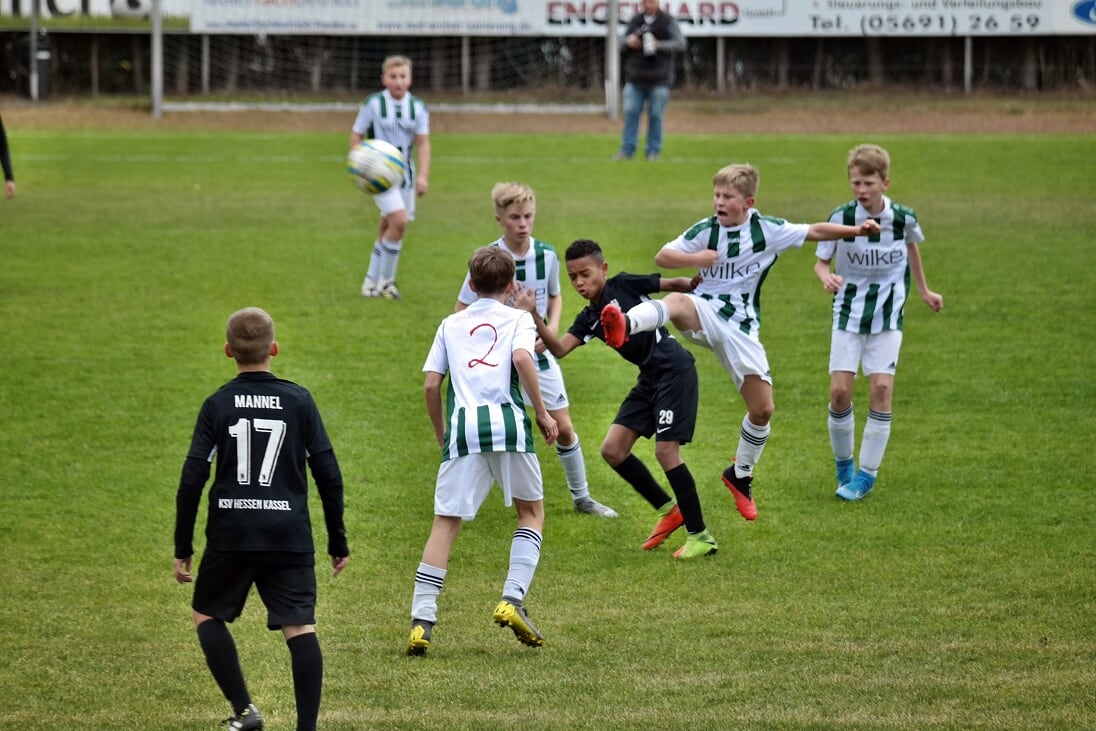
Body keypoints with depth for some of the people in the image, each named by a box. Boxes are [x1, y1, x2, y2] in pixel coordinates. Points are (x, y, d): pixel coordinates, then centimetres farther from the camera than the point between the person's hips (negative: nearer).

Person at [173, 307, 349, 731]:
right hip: (290, 537, 0)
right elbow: (328, 475, 1)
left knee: (207, 615, 18)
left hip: (230, 537, 0)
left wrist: (182, 548, 5)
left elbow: (192, 481, -3)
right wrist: (338, 541, 9)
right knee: (300, 628, -2)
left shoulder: (217, 406, 0)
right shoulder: (299, 401, 1)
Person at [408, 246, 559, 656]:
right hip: (508, 422, -2)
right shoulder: (518, 319, 13)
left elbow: (430, 385, 14)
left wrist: (440, 432, 28)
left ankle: (422, 620, -7)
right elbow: (522, 358, -8)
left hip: (462, 427, 2)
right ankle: (513, 600, 1)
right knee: (531, 511, 17)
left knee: (445, 522, 3)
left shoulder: (451, 325, 21)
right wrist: (542, 412, -1)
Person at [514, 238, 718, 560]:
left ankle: (700, 536, -3)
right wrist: (533, 317, -14)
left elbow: (672, 284, -2)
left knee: (665, 450, -12)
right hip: (649, 377, 8)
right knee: (613, 449, 5)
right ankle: (668, 509, 19)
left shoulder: (624, 285, -4)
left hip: (674, 369, -8)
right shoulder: (589, 319, 11)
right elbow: (559, 348, -2)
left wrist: (693, 285, -22)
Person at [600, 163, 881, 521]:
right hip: (705, 313, -2)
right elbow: (662, 257, 2)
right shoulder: (705, 230, -2)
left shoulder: (768, 230, -1)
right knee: (677, 303, -39)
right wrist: (697, 259, -15)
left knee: (763, 410, 1)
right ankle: (625, 326, -70)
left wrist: (856, 230, -2)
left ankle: (741, 476, 25)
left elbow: (814, 232, 7)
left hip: (741, 328, 2)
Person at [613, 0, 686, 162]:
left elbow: (680, 43, -6)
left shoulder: (668, 21, 1)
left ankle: (653, 152, 5)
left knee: (656, 115, 0)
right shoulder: (635, 21, 12)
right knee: (630, 113, -1)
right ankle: (627, 150, 3)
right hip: (635, 77, 3)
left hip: (659, 80, -3)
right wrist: (628, 42, -7)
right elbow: (621, 42, 17)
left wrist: (659, 45, -19)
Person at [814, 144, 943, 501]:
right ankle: (843, 463, 15)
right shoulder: (841, 217, -12)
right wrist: (827, 278, -28)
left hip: (887, 316, 0)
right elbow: (821, 261, -4)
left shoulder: (904, 218, -8)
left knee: (881, 388, -11)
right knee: (839, 390, -9)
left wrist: (924, 291, 23)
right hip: (849, 314, 0)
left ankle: (867, 474, -1)